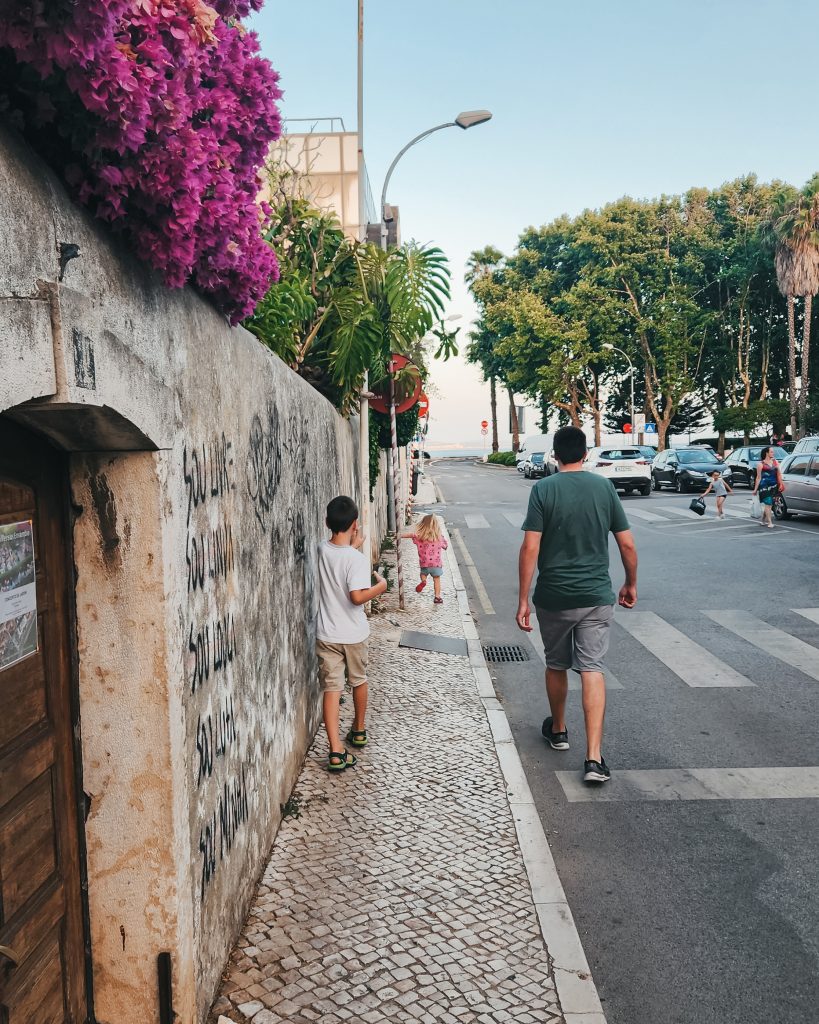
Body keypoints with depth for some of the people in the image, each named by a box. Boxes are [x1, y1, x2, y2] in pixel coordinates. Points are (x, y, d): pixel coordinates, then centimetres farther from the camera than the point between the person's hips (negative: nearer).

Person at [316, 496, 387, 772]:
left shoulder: (322, 550, -3)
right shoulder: (357, 559, -20)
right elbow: (357, 596, -27)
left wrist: (353, 547, 20)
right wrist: (380, 586, -12)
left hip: (326, 634, 2)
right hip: (353, 634, -2)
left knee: (331, 688, 2)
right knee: (359, 680, 22)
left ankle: (336, 751, -6)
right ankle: (359, 730, 41)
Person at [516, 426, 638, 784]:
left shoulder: (544, 489, -8)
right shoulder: (604, 487, 0)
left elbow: (530, 548, -14)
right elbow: (627, 545, 2)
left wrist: (523, 599, -8)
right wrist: (631, 583, 17)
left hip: (553, 597, -1)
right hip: (596, 596, 1)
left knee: (556, 665, 18)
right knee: (592, 669, 2)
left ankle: (558, 730, 38)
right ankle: (594, 758, -6)